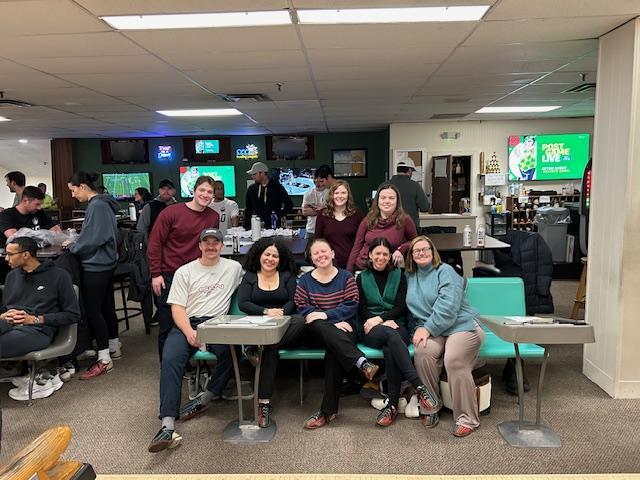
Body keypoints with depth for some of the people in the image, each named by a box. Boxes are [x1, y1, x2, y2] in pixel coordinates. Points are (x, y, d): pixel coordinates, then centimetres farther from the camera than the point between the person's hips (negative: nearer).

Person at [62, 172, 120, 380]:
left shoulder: (96, 206, -18)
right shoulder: (102, 204, 12)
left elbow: (91, 240, -20)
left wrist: (71, 245, -4)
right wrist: (76, 241, 11)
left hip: (96, 266, -10)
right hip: (104, 263, 10)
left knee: (92, 310, -4)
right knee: (106, 306, 17)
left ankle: (104, 360, 2)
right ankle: (113, 347, 29)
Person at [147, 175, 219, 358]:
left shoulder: (213, 217, 3)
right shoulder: (171, 212, -8)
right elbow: (155, 243, -6)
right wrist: (155, 274, -9)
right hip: (168, 276, -3)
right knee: (167, 326, 6)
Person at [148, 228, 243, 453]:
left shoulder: (234, 267, 13)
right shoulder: (184, 272, 10)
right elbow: (177, 307, 2)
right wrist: (188, 331, -15)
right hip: (187, 324, 0)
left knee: (233, 351, -32)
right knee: (170, 359, -28)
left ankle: (205, 399, -12)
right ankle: (167, 426, -33)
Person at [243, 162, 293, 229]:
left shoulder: (277, 187, -2)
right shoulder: (251, 189, 10)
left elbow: (289, 205, 2)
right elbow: (248, 210, 15)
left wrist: (278, 215, -7)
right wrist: (245, 226, 9)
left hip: (273, 226, -3)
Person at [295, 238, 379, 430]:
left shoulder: (346, 277, 10)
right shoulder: (305, 280, 12)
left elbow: (351, 306, -2)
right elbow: (303, 309, -1)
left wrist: (326, 315, -17)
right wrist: (335, 323, -13)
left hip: (343, 328, -1)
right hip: (317, 330, 1)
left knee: (334, 352, -34)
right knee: (322, 327, -37)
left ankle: (328, 410, -30)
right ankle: (362, 363, -47)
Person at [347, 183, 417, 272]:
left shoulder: (404, 220, -5)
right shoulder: (368, 221, 0)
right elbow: (357, 247, 3)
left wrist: (402, 249, -10)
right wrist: (349, 272, -2)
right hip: (361, 268, 2)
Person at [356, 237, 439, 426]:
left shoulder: (398, 275, 14)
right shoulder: (362, 278, 15)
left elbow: (401, 307, 4)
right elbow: (361, 309, 6)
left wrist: (380, 318, -12)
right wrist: (386, 322, -10)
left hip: (396, 325, 1)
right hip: (370, 329, -1)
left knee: (390, 350, -36)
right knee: (390, 335, -37)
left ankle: (393, 404, -33)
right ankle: (420, 386, -46)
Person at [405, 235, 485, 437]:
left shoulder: (445, 271, -2)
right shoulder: (410, 277, 17)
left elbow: (448, 306, -14)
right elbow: (412, 308, 22)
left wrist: (428, 328, -18)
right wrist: (420, 329, 4)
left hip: (461, 326, -4)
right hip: (428, 329, 4)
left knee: (453, 361, -30)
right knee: (423, 352, -29)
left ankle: (467, 418, -14)